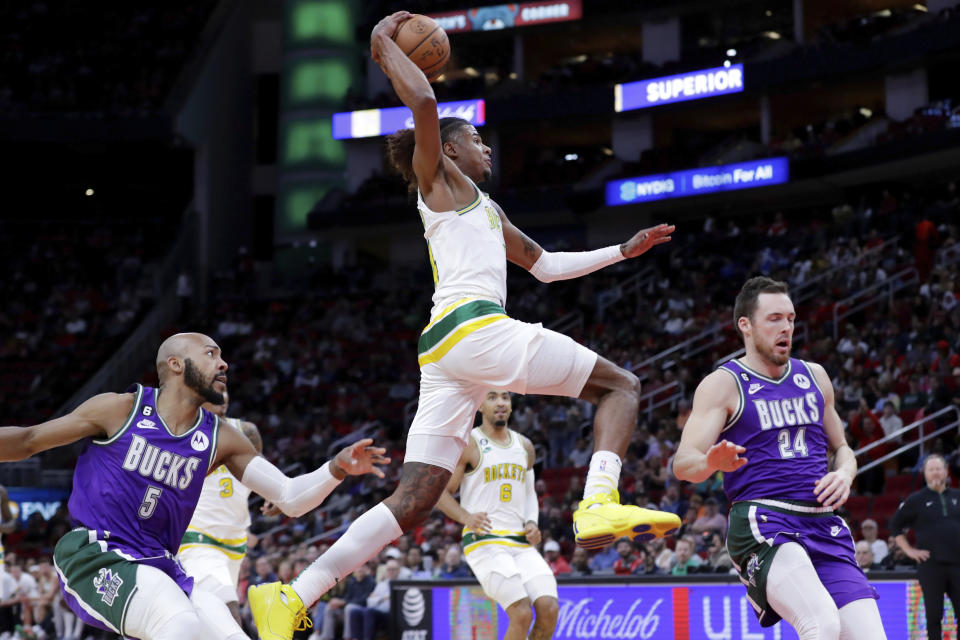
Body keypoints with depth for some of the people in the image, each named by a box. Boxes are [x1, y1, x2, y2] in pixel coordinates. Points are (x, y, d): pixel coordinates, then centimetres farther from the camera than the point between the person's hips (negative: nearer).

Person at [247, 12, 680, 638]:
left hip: (444, 352, 9)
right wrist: (384, 46, 2)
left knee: (412, 502, 0)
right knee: (621, 384, 0)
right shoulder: (439, 177, 9)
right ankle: (599, 504, -24)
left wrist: (624, 250, 37)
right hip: (473, 325, -9)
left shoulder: (485, 208, 34)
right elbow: (425, 103, -10)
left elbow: (546, 265, 40)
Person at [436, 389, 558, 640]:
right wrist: (467, 518, -20)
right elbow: (440, 492, -2)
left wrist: (532, 523, 5)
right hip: (484, 542, -6)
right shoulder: (468, 444, -2)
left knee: (549, 609, -12)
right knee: (522, 614, -21)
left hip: (522, 543, 6)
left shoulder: (525, 446, 16)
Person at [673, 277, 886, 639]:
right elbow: (683, 463, -10)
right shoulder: (723, 384, 0)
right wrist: (711, 462, -35)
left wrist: (845, 473, 3)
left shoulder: (814, 377, 17)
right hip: (762, 523, -6)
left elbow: (841, 448, 28)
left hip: (823, 524, 6)